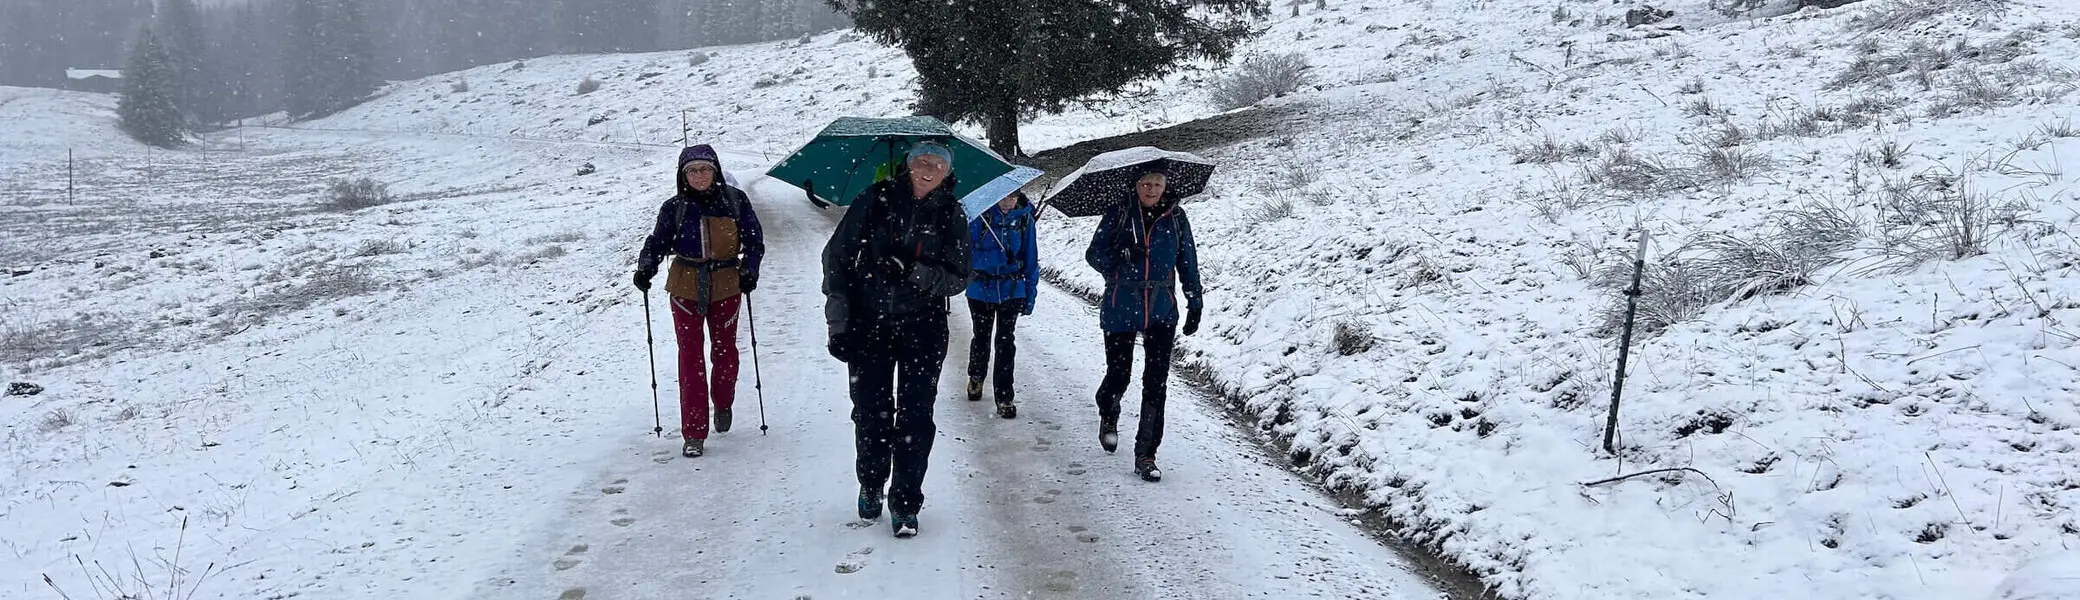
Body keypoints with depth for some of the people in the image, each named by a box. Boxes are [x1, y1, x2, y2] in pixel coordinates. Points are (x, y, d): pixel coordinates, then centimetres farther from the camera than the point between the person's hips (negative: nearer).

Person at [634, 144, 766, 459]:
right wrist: (645, 267, -15)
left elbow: (754, 239, 2)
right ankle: (694, 435, -4)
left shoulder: (734, 201, -2)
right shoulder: (674, 208, -1)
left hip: (725, 285, 0)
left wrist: (749, 271, -12)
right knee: (690, 354, -5)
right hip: (686, 286, 0)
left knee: (725, 349, 13)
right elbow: (658, 242, 4)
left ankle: (722, 403, 43)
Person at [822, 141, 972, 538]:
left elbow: (958, 279, -2)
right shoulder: (876, 201, -2)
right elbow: (836, 257, 0)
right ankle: (871, 486, 31)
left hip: (922, 330, 0)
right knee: (870, 412, 6)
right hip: (868, 325, 0)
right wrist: (839, 323, -5)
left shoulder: (951, 215, 0)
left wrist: (915, 272, -22)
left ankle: (905, 502, 9)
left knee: (915, 416, -3)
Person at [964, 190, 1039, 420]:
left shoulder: (1024, 218, -3)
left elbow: (1030, 258, 4)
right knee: (982, 337, 15)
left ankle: (1004, 398, 1)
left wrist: (1030, 293, 4)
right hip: (981, 288, 0)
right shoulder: (981, 214, -10)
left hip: (1012, 290, 0)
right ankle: (976, 378, 43)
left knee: (1006, 342, -4)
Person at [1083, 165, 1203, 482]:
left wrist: (1194, 304, 9)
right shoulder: (1119, 213, -2)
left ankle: (1145, 455, 1)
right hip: (1121, 307, -1)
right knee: (1118, 374, 4)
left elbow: (1188, 263, 11)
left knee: (1156, 382, -5)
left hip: (1162, 310, 1)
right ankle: (1108, 417, 40)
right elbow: (1094, 254, -1)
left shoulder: (1176, 217, 4)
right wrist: (1121, 256, -20)